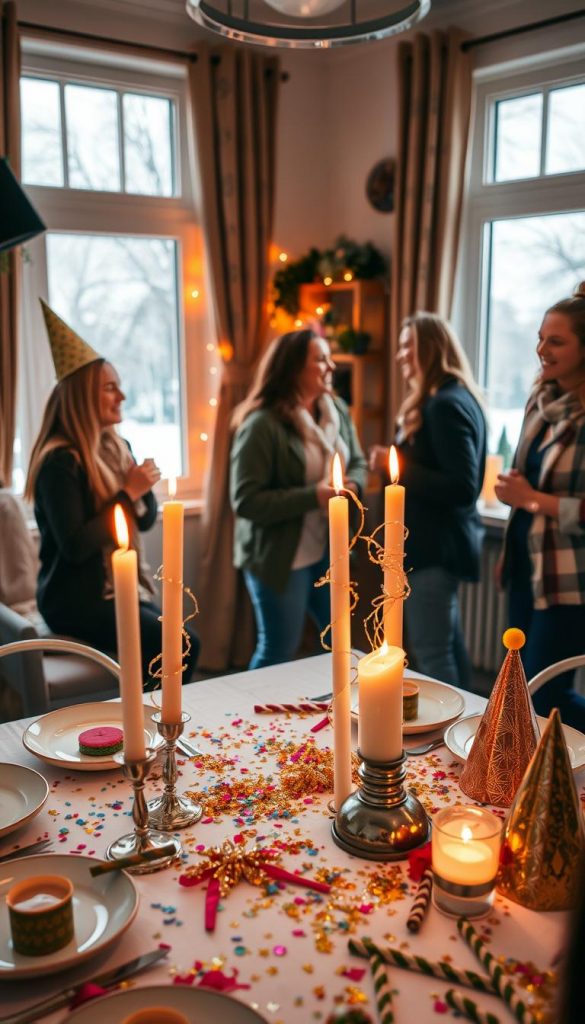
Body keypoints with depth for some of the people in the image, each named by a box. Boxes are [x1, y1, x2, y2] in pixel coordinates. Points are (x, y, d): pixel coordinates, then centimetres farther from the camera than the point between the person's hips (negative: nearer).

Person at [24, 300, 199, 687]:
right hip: (77, 600, -7)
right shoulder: (60, 461, -16)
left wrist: (143, 487, -8)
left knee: (179, 648, -9)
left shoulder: (116, 447, 8)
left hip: (125, 588, 7)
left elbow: (147, 521, 13)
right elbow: (74, 546, -24)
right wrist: (128, 493, -20)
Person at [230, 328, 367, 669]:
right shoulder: (262, 425, -21)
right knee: (278, 652, 8)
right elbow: (246, 502, -25)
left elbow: (358, 462, 14)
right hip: (279, 556, -7)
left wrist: (352, 484, -10)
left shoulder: (338, 411, 3)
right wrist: (313, 496, -28)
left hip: (328, 550, 7)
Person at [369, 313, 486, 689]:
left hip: (436, 546, -11)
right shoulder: (452, 399, 14)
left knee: (431, 653, -4)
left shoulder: (445, 405, -19)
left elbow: (462, 488, -25)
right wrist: (398, 462, 6)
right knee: (449, 645, 20)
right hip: (441, 541, 11)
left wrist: (399, 466, -21)